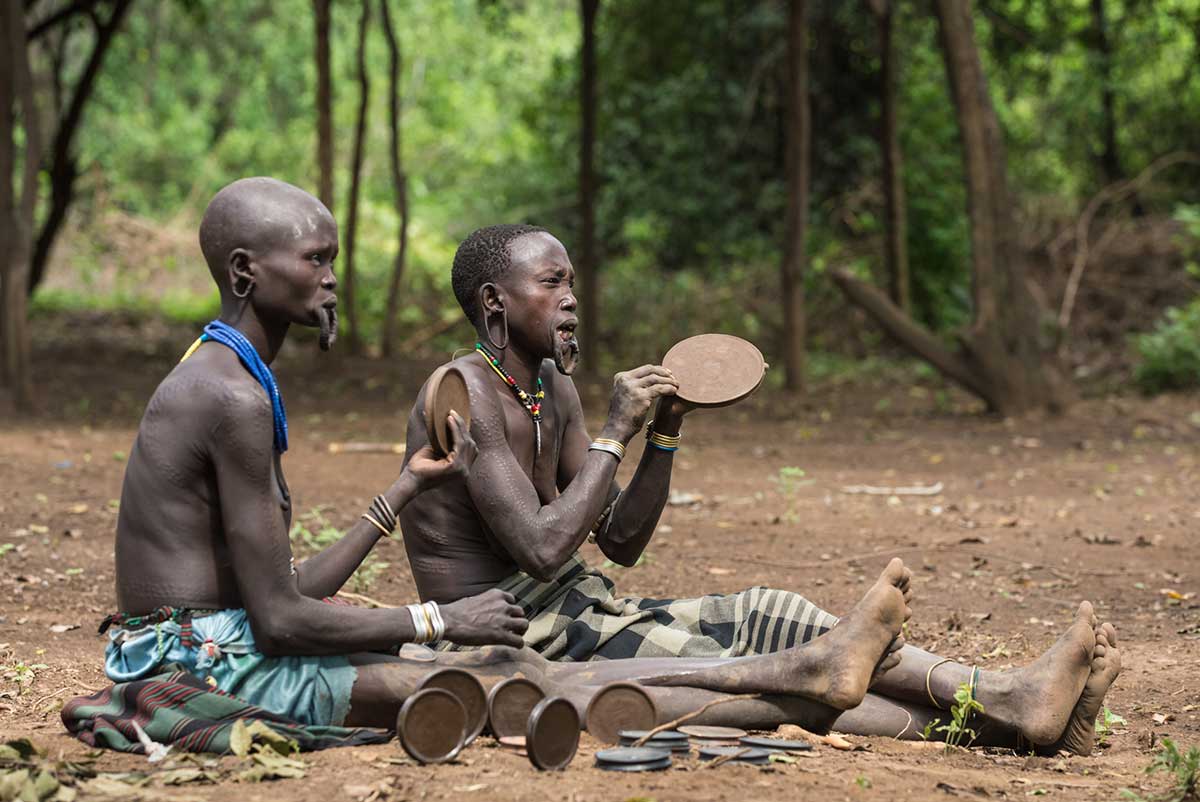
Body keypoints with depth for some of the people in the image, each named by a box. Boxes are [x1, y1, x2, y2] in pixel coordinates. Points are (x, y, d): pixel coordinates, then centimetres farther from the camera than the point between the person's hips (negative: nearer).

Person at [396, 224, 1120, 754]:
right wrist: (616, 433, -18)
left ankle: (1010, 695, -16)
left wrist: (666, 433, -2)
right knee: (728, 674, -22)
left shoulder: (553, 386, 13)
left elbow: (621, 543, 12)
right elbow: (543, 550, -25)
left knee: (766, 617, -5)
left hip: (578, 612, 9)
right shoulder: (464, 393, -16)